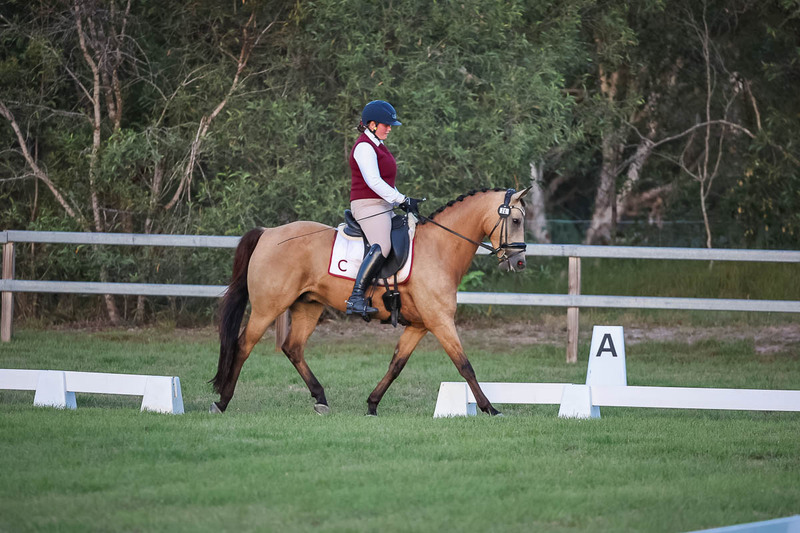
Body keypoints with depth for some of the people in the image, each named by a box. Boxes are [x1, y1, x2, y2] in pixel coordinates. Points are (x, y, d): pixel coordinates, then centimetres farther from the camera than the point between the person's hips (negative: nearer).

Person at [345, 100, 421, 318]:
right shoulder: (364, 147, -12)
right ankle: (356, 298, -36)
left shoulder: (378, 146, 20)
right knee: (382, 246, -29)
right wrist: (402, 200, -22)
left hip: (383, 206, 11)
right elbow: (374, 182, -23)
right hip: (368, 204, -11)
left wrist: (402, 202, 14)